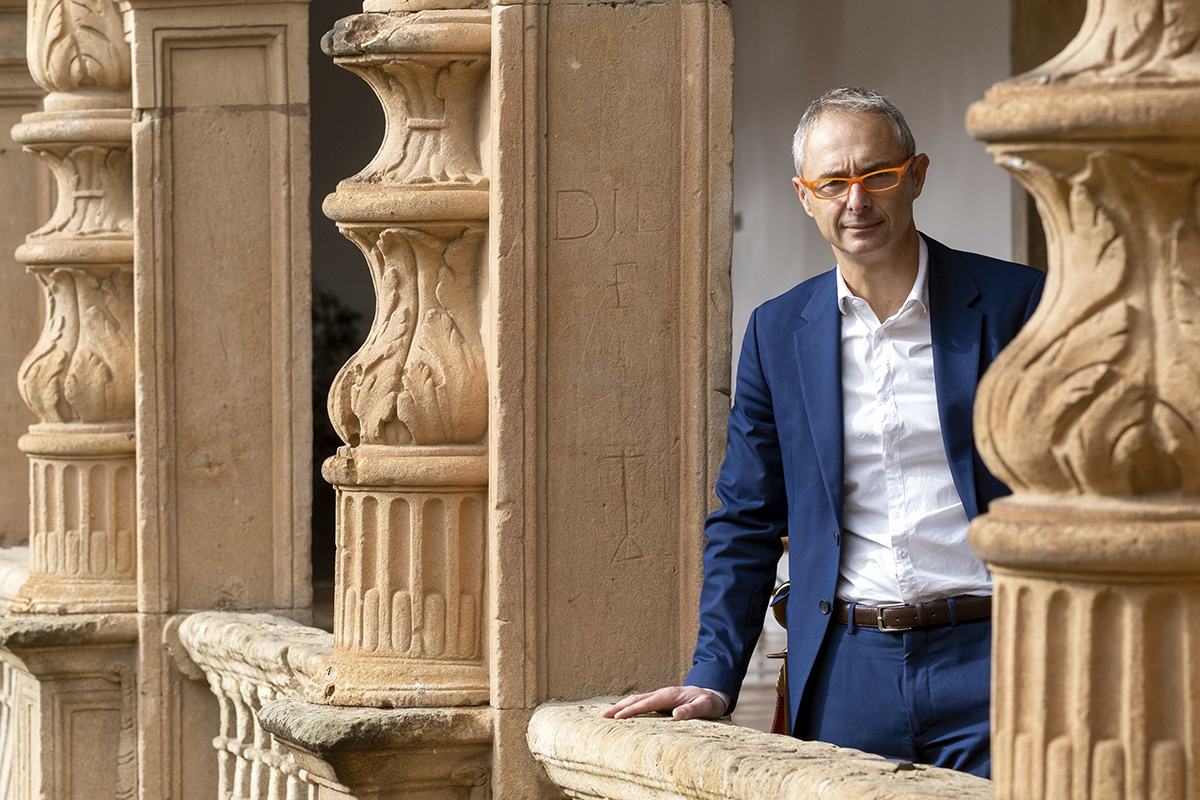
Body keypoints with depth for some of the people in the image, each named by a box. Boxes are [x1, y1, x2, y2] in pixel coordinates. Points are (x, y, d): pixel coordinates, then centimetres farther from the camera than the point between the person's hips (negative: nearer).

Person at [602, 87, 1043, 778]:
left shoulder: (1017, 303, 1)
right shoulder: (777, 332, 10)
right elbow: (747, 520, 15)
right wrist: (715, 678, 7)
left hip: (985, 655, -2)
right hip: (846, 671, 2)